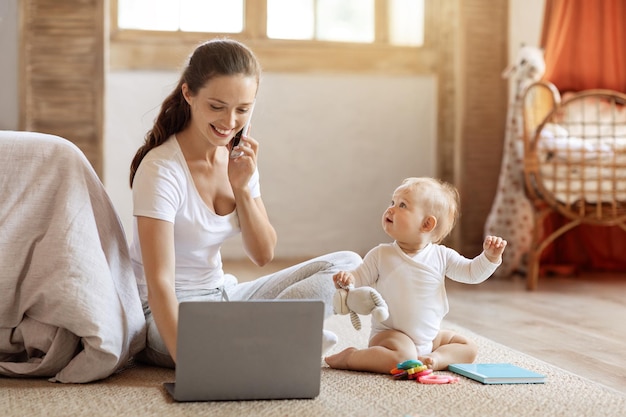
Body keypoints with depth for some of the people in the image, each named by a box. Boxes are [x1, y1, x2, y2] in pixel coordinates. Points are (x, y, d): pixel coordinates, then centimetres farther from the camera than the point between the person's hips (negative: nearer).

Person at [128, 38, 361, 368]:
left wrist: (242, 187, -11)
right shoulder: (162, 170, -21)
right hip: (168, 315, -8)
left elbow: (263, 255, 5)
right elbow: (159, 284, -28)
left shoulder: (239, 158, 1)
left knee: (346, 265, -2)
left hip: (222, 296, 8)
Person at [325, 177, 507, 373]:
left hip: (430, 337, 5)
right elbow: (359, 278, -4)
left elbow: (472, 273, 6)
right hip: (390, 334, -5)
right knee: (403, 358, -33)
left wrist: (490, 256, -12)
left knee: (468, 348, 2)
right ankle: (350, 357, -14)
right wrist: (347, 280, -27)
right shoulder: (381, 255, -7)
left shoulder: (441, 256, -1)